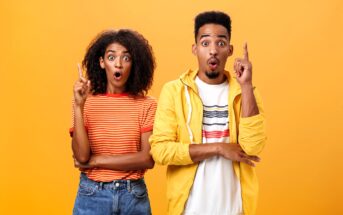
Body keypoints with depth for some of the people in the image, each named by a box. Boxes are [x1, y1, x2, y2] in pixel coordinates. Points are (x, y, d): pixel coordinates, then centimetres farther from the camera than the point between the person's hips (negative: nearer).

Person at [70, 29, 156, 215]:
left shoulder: (147, 105, -4)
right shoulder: (87, 102, -3)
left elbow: (148, 158, -11)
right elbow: (81, 156, -12)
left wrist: (96, 161, -11)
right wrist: (78, 106, -19)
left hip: (134, 196, 0)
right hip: (92, 195, 0)